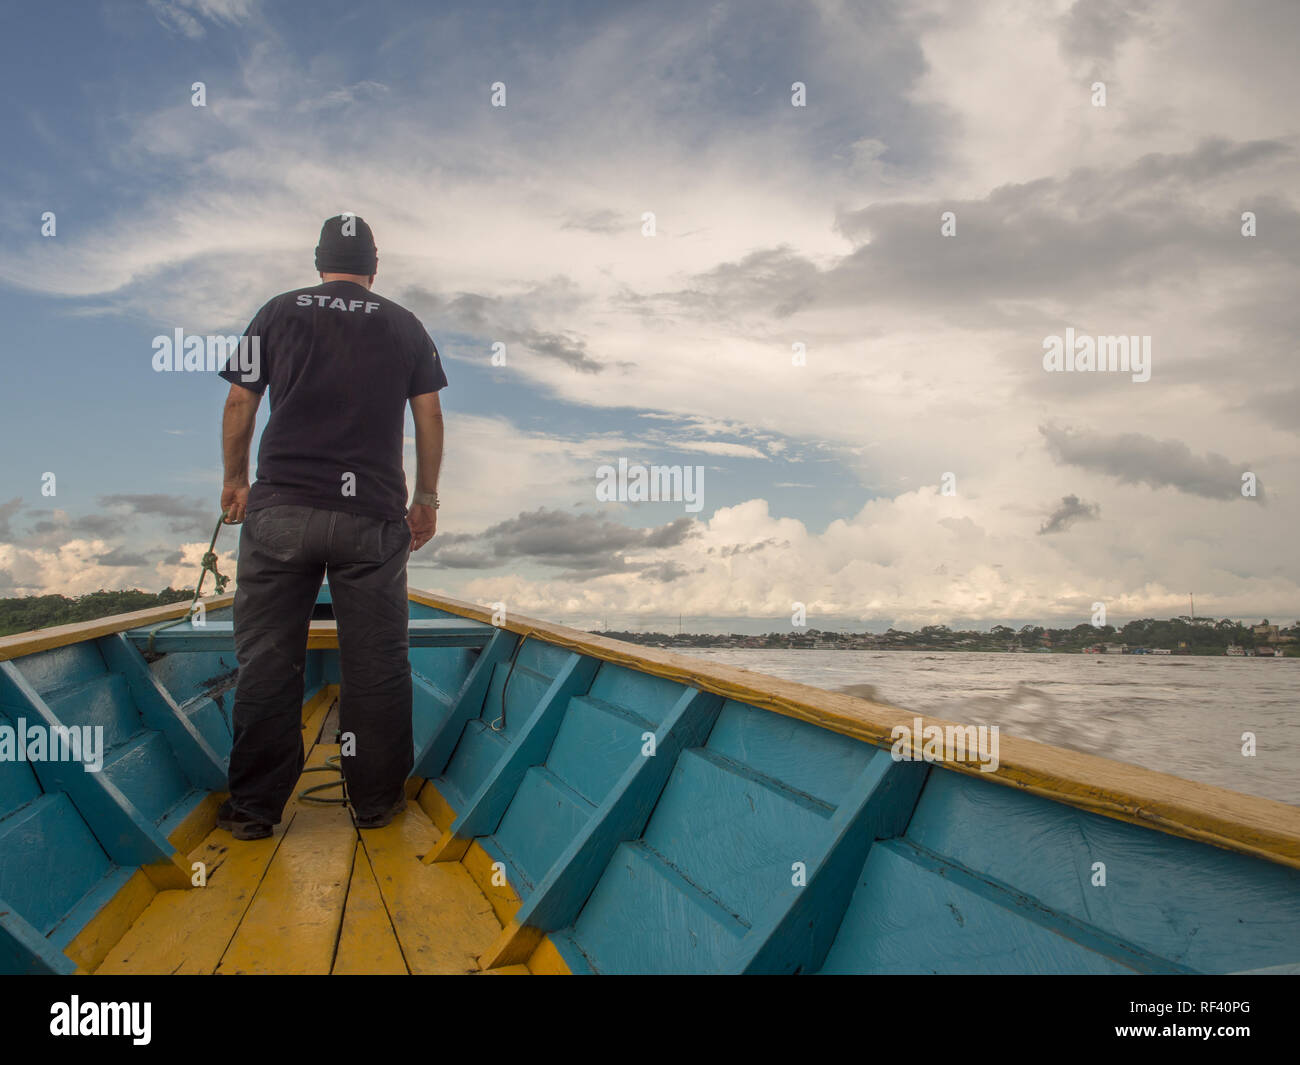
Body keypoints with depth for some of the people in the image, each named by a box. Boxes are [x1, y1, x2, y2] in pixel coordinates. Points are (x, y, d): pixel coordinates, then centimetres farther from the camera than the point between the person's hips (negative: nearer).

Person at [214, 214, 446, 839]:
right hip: (373, 514, 0)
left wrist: (235, 480, 23)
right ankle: (377, 799, 16)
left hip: (280, 507, 1)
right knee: (377, 662, 7)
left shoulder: (278, 314, 11)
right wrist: (426, 499, 17)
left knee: (267, 658, 7)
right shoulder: (404, 326, 11)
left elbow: (239, 405, 11)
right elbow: (429, 418, 9)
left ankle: (255, 806, 13)